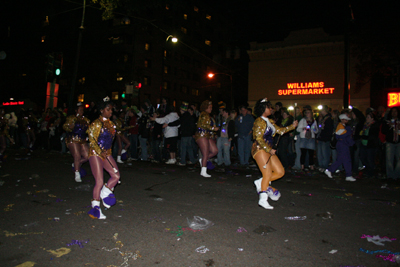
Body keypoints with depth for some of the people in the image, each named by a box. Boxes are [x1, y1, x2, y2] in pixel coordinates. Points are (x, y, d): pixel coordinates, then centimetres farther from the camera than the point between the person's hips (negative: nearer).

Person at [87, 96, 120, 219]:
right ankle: (95, 207, 9)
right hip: (95, 154, -6)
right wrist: (100, 152, -23)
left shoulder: (111, 124, 12)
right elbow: (92, 141, -13)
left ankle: (104, 192, 20)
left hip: (107, 154, 6)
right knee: (99, 182, -7)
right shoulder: (96, 124, -9)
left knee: (116, 175, -6)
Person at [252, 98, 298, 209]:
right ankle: (263, 199, -4)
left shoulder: (270, 121, 18)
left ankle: (261, 183, 14)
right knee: (268, 174, -12)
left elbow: (280, 130, 17)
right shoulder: (259, 121, -9)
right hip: (260, 149, -9)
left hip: (269, 150, 9)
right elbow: (259, 139, -15)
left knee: (280, 172, 4)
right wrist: (270, 150, -17)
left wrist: (292, 126, 8)